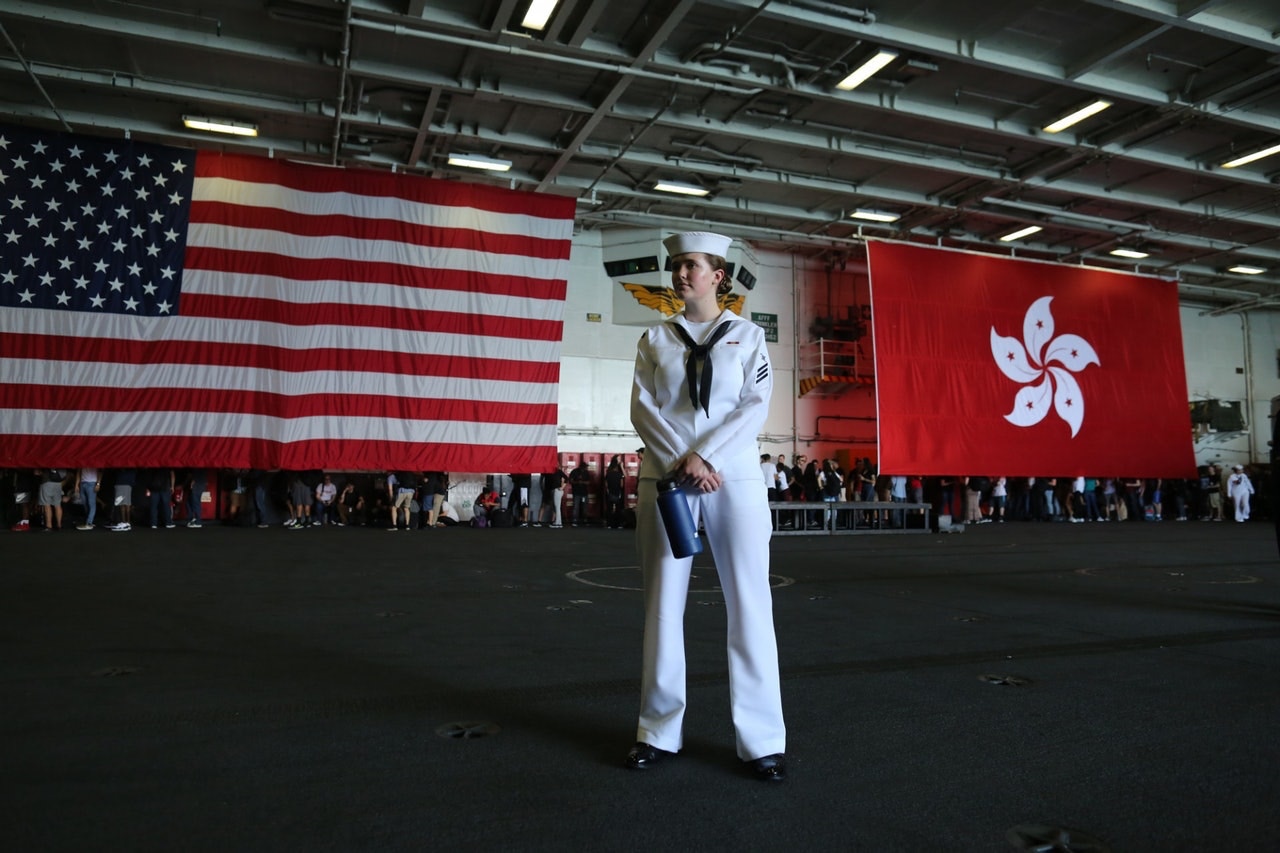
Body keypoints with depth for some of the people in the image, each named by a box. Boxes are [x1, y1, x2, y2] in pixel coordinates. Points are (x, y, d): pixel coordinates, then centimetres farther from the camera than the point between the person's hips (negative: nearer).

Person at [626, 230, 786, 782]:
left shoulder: (748, 335, 9)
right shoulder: (655, 339, 12)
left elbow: (755, 406, -2)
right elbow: (642, 407, 3)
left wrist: (705, 457, -14)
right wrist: (681, 461, -12)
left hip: (734, 476, -1)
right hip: (665, 476, 2)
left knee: (749, 602, -2)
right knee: (663, 602, 4)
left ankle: (762, 740, 7)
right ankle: (659, 732, 15)